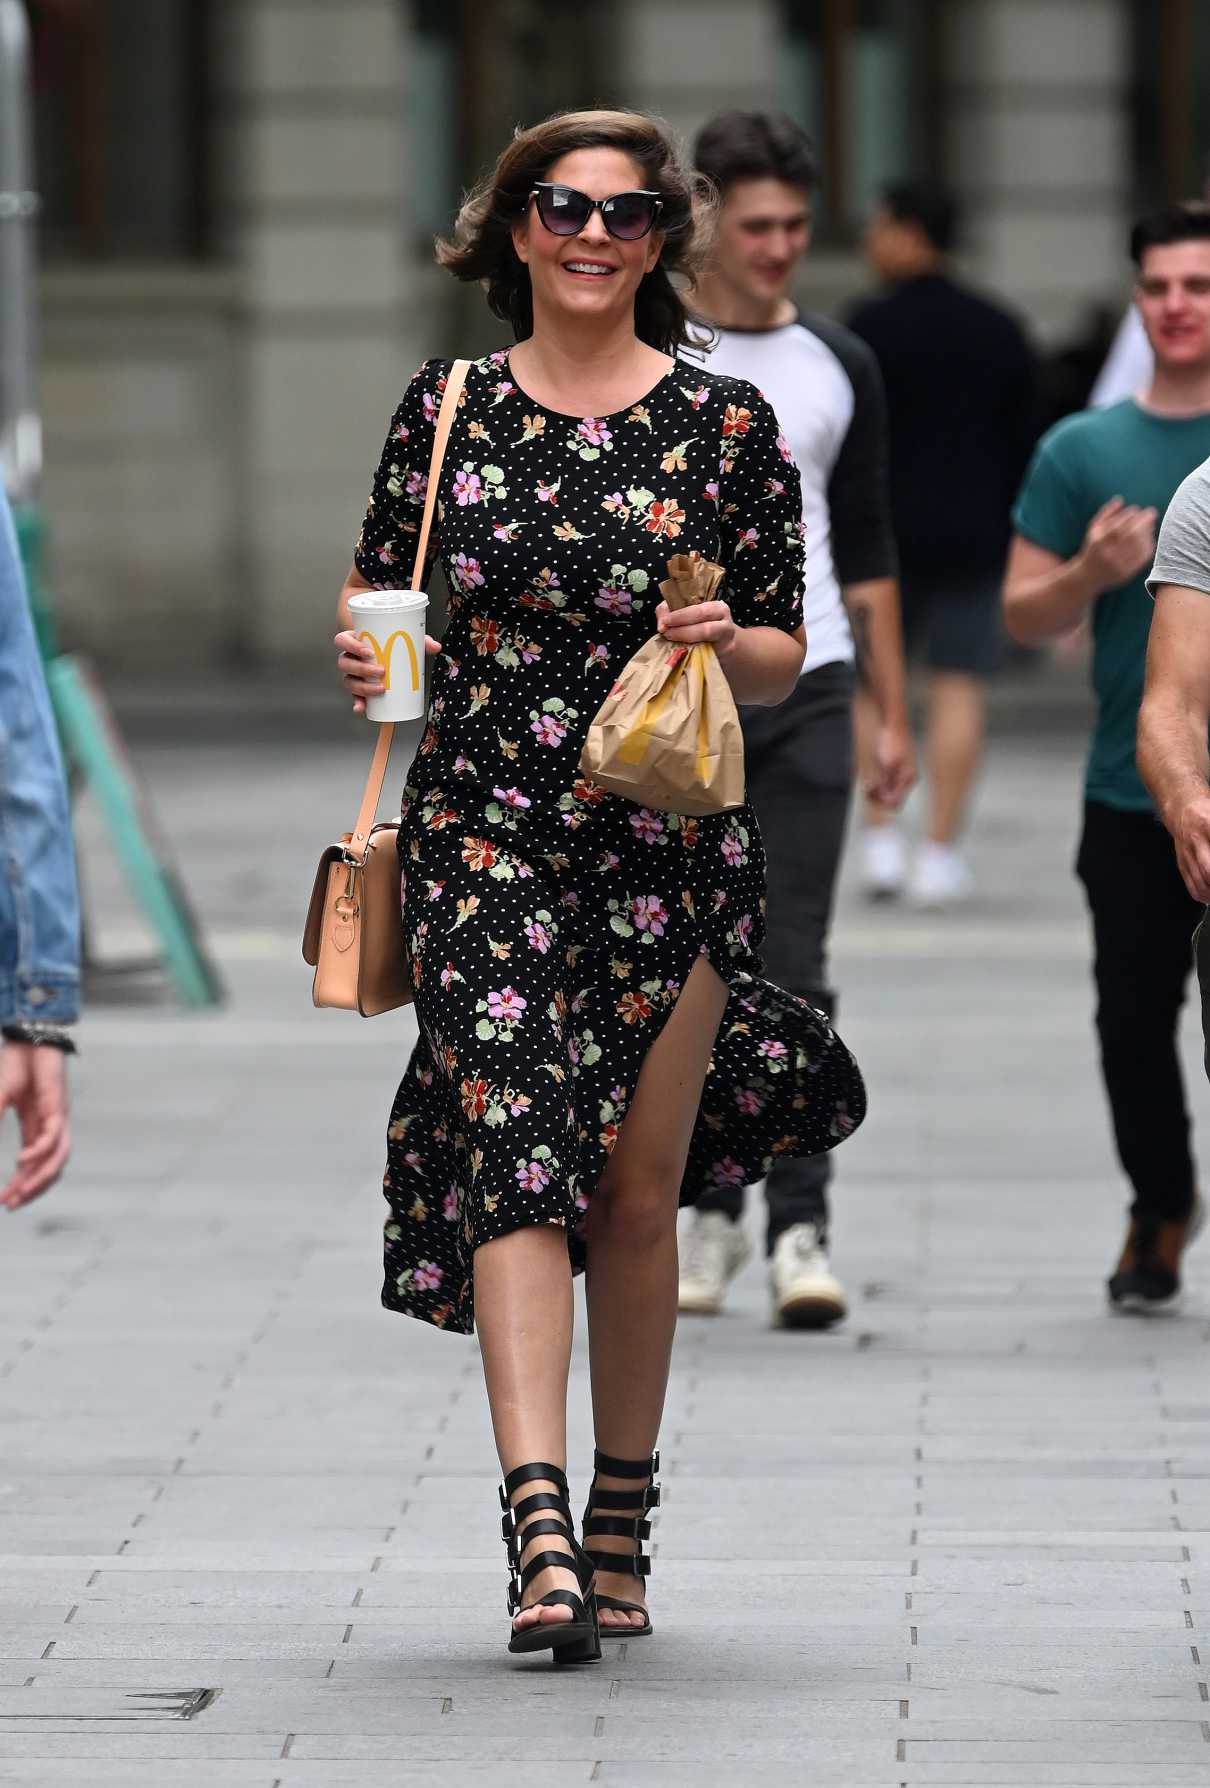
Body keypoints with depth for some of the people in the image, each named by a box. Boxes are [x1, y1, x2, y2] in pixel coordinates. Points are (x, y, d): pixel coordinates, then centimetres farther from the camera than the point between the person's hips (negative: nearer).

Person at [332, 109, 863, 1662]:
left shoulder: (726, 426, 2)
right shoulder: (446, 409, 6)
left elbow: (783, 660, 7)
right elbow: (375, 588, 17)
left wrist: (724, 642, -14)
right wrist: (360, 654, -4)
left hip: (669, 845, 0)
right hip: (485, 830, 0)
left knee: (636, 1190, 5)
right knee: (516, 1154, -15)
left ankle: (621, 1526, 20)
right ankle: (536, 1518, -24)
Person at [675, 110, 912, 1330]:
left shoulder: (837, 369, 11)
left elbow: (865, 554, 15)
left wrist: (892, 714, 11)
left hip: (804, 692, 1)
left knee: (792, 970, -7)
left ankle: (798, 1230, -11)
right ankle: (711, 1206, 17)